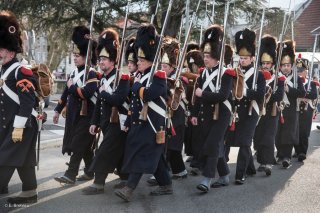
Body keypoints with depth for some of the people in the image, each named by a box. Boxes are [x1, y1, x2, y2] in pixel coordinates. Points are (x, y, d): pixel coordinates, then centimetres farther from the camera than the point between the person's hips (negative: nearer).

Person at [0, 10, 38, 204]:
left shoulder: (22, 72, -14)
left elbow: (28, 102, -20)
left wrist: (19, 127, -22)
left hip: (22, 126, -9)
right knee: (23, 160, 13)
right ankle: (29, 194, 21)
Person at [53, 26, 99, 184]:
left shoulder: (91, 74, -12)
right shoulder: (74, 73, 12)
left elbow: (87, 93, -26)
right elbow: (66, 93, 16)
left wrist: (72, 86, -13)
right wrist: (58, 110, 16)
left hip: (86, 116, -8)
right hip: (73, 115, 8)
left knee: (78, 144, -6)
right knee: (84, 145, 14)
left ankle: (70, 174, -1)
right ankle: (90, 172, 25)